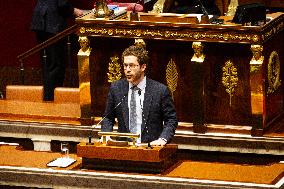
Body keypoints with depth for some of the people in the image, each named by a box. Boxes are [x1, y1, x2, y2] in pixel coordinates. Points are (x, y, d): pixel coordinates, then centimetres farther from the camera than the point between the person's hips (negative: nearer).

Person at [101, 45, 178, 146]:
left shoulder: (160, 90, 0)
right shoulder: (116, 88, 9)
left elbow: (171, 119, 6)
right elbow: (108, 118, 18)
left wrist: (163, 139, -10)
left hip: (151, 147, -2)